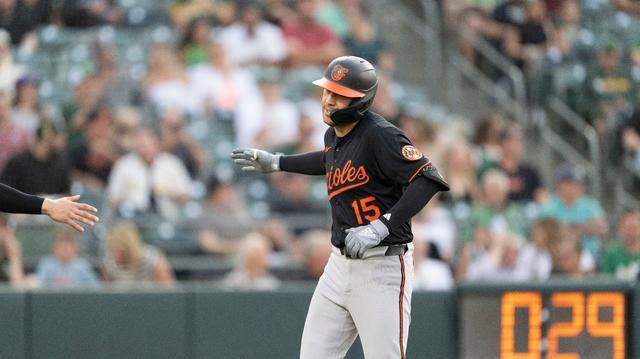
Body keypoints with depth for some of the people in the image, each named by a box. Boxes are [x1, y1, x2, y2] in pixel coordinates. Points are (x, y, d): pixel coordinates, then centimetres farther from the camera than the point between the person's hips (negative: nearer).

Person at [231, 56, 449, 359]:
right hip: (340, 263, 8)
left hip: (382, 267, -8)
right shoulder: (333, 135, 11)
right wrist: (276, 163, 39)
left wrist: (380, 228, -29)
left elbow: (427, 179, -25)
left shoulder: (379, 135, -17)